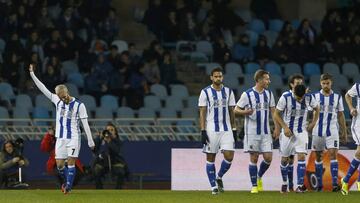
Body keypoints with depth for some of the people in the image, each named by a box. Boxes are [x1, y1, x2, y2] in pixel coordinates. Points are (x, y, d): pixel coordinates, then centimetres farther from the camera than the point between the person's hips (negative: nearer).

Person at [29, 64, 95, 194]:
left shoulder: (79, 105, -6)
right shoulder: (57, 101, 5)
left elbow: (85, 124, -5)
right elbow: (43, 89, 6)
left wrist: (90, 141, -6)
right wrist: (32, 74, 2)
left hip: (74, 138, -4)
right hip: (60, 138, 4)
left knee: (71, 162, -11)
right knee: (59, 165, 2)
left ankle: (68, 186, -6)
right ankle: (67, 181, 26)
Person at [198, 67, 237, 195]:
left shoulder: (228, 92, 9)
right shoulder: (205, 92, -1)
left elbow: (231, 112, 13)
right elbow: (202, 113, -3)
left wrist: (234, 130, 9)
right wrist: (203, 131, -10)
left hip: (226, 130, 3)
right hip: (211, 130, -3)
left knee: (229, 156, -8)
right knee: (210, 158, 1)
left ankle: (219, 177, 18)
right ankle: (214, 186, 9)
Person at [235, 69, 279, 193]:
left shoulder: (269, 94, 8)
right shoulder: (247, 94, -7)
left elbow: (273, 111, 14)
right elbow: (236, 110, -3)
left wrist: (277, 127, 7)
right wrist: (245, 112, -24)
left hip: (265, 132, 4)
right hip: (252, 131, -4)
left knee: (268, 158, -2)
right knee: (254, 158, -1)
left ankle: (259, 177, 25)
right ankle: (254, 186, 8)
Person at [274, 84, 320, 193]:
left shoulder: (309, 98, -10)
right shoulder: (285, 98, -16)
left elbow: (317, 109, 11)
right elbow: (277, 114, -7)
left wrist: (313, 123, 3)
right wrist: (285, 127, -16)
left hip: (301, 132, 0)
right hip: (288, 131, 0)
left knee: (301, 156, -14)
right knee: (284, 159, 6)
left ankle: (300, 186, -17)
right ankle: (284, 183, 27)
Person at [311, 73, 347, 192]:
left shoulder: (337, 97, 5)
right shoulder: (315, 96, 2)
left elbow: (340, 115, 10)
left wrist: (344, 132, 10)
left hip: (332, 131, -1)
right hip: (318, 131, 1)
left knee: (333, 154, -13)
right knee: (318, 157, 5)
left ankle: (335, 183, -17)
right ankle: (319, 184, 13)